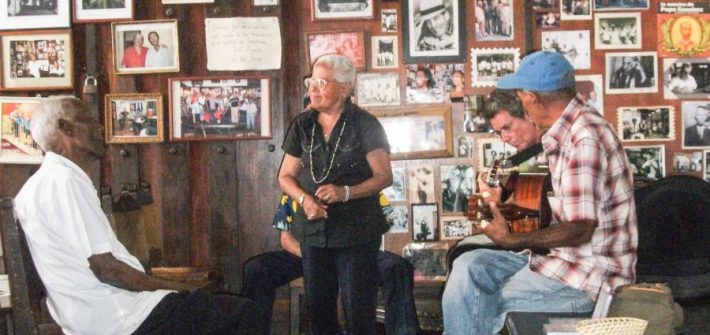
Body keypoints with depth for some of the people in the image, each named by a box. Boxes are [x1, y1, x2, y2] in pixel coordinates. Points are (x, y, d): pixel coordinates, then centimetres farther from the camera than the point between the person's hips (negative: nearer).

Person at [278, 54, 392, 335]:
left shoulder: (365, 125, -5)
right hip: (314, 229, 4)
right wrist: (304, 198, -9)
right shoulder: (302, 126, 7)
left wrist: (346, 192, -22)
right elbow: (285, 176, 11)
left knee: (358, 308, 0)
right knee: (318, 306, 11)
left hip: (357, 231, -4)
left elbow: (384, 176, -7)